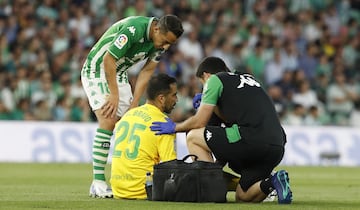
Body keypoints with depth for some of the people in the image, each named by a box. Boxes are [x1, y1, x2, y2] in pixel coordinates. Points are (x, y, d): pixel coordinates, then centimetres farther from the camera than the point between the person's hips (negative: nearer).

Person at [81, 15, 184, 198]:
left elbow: (146, 71, 1)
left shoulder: (160, 41, -6)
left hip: (119, 75, 8)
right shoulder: (134, 29, -31)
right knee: (108, 121, -21)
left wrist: (134, 104, -6)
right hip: (97, 70, -8)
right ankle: (98, 182, -21)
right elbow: (108, 59, -27)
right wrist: (114, 94, -22)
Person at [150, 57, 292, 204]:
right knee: (243, 197, 19)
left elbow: (200, 122, 9)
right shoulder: (249, 78, 30)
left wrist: (175, 127, 25)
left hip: (251, 139, -8)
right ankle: (272, 182, -8)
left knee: (193, 137, 9)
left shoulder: (215, 80, 9)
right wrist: (207, 104, 35)